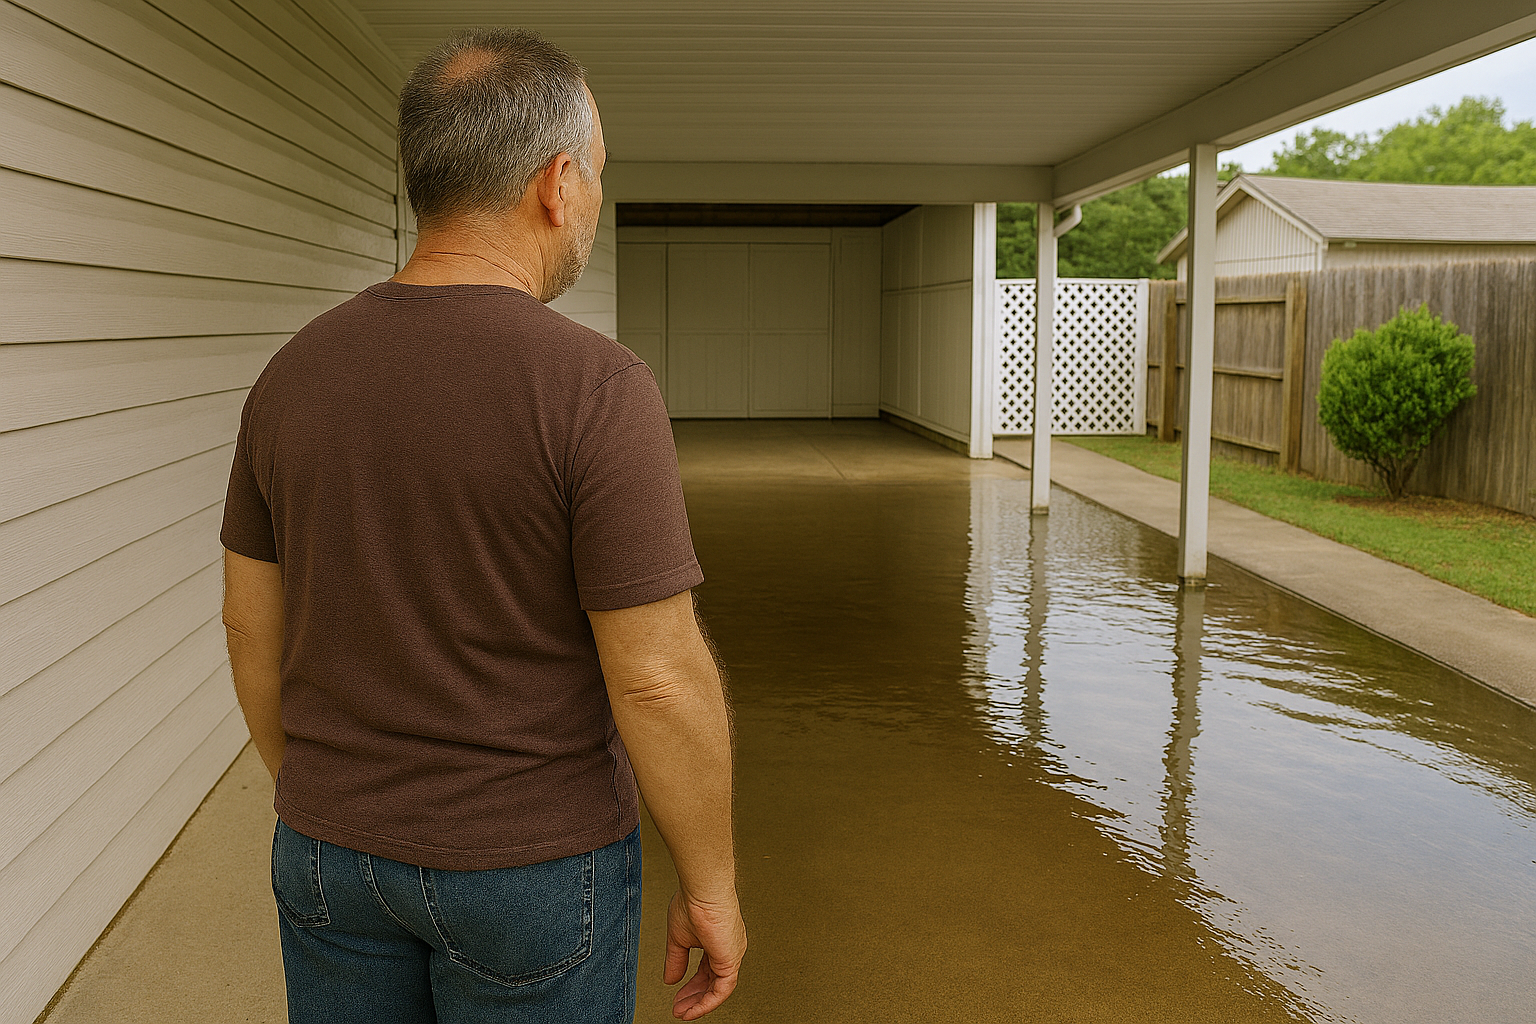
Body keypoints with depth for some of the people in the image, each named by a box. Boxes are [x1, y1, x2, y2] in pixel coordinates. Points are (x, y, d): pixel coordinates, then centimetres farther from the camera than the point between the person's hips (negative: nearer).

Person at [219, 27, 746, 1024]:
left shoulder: (297, 374, -4)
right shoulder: (597, 390, -22)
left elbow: (255, 625, 4)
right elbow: (662, 681, -21)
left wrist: (316, 802, 18)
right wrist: (713, 886, -7)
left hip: (342, 846, 5)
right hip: (532, 862, -4)